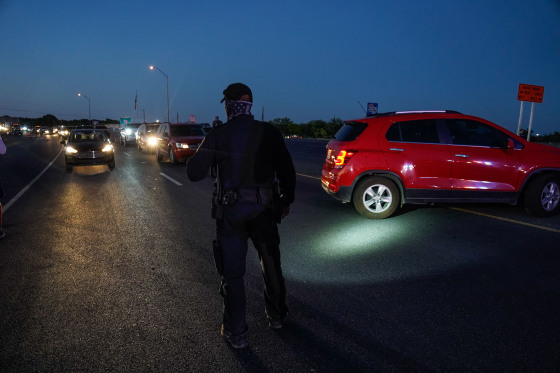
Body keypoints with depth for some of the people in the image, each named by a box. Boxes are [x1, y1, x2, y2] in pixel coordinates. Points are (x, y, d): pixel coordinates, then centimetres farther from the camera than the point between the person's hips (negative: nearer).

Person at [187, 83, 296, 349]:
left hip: (230, 212, -2)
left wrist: (197, 156, 11)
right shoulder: (270, 133, -3)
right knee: (271, 265, 20)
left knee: (232, 272, 10)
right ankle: (276, 316, 38)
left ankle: (236, 332, 19)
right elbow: (287, 171, 0)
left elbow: (195, 173, -9)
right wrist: (287, 200, 14)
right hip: (264, 210, 3)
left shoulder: (218, 135, -9)